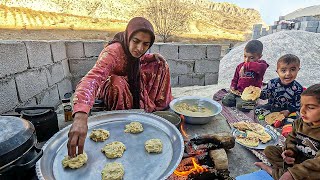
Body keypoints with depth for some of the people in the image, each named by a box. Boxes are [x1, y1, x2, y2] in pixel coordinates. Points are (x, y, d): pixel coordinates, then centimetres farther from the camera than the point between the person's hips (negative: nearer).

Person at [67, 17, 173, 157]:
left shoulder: (132, 49, -18)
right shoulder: (112, 52, -37)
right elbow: (91, 80, -53)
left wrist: (151, 58, -15)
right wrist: (80, 117, -70)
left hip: (132, 84, 6)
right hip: (109, 88, -6)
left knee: (159, 63, -6)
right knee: (118, 83, -41)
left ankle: (160, 105, 6)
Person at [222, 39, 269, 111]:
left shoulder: (261, 65, -6)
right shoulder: (240, 66, 8)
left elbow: (261, 67, -35)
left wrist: (246, 66, -27)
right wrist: (233, 87, 2)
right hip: (238, 91, 4)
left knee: (241, 106, -27)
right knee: (225, 101, -15)